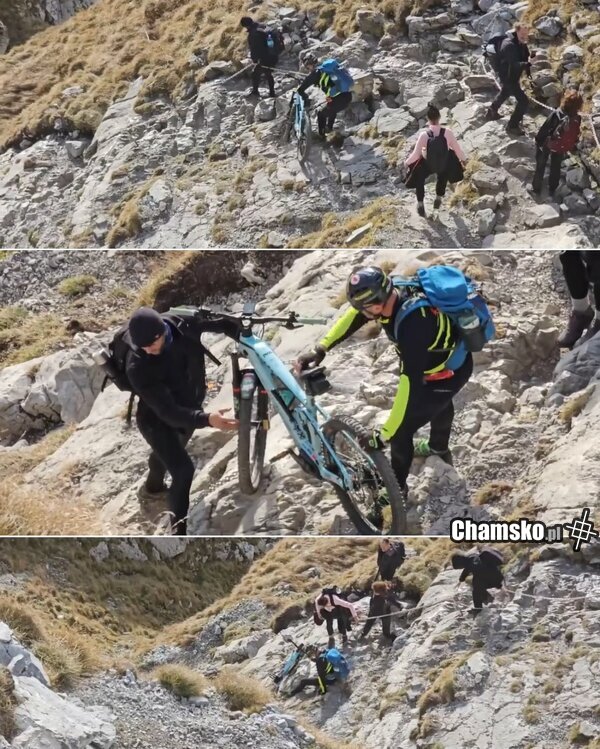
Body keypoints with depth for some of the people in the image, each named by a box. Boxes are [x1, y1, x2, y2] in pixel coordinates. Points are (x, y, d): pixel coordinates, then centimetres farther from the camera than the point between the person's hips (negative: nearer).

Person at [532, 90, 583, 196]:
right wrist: (573, 148, 13)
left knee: (540, 165, 21)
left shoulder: (557, 114, -33)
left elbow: (545, 128, -22)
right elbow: (575, 136, -6)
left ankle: (536, 188, 35)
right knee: (556, 168, 26)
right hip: (561, 149, 3)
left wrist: (538, 140, -4)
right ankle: (552, 189, 41)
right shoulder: (577, 119, -22)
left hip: (548, 144, -3)